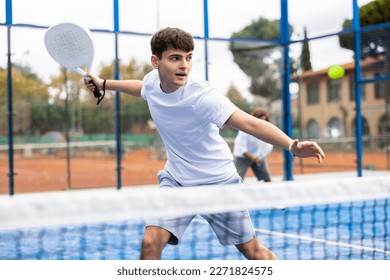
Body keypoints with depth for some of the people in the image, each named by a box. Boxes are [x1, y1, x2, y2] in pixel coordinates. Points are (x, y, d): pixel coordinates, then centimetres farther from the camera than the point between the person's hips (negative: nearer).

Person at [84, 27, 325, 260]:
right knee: (151, 243, -15)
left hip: (218, 182, -4)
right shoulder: (153, 80, -9)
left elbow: (250, 123, -41)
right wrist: (103, 84, 25)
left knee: (253, 251, 5)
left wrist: (292, 145, -55)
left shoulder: (201, 96, -29)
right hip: (176, 180, 4)